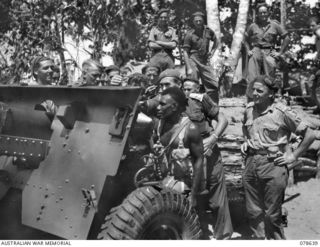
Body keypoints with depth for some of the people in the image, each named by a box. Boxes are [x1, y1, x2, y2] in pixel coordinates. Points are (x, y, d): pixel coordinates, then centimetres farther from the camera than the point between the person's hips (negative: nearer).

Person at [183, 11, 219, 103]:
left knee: (214, 84, 3)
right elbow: (185, 52, -8)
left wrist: (212, 52, 9)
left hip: (205, 61, 5)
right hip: (193, 60, -4)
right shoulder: (190, 34, -6)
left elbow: (216, 42, 25)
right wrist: (189, 68, -16)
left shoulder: (208, 31, 6)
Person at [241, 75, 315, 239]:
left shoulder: (282, 112, -12)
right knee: (253, 212, 14)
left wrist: (293, 156, -7)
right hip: (250, 164, 5)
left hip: (273, 166, -5)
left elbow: (309, 135, -6)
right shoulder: (249, 109, 5)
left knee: (272, 214, 5)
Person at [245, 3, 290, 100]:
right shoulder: (253, 26, 9)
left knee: (269, 80, -9)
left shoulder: (275, 25, 5)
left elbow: (286, 39, 7)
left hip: (269, 52, 0)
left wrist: (280, 53, 1)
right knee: (252, 78, -13)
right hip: (255, 52, 1)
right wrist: (248, 50, 7)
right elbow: (246, 40, 23)